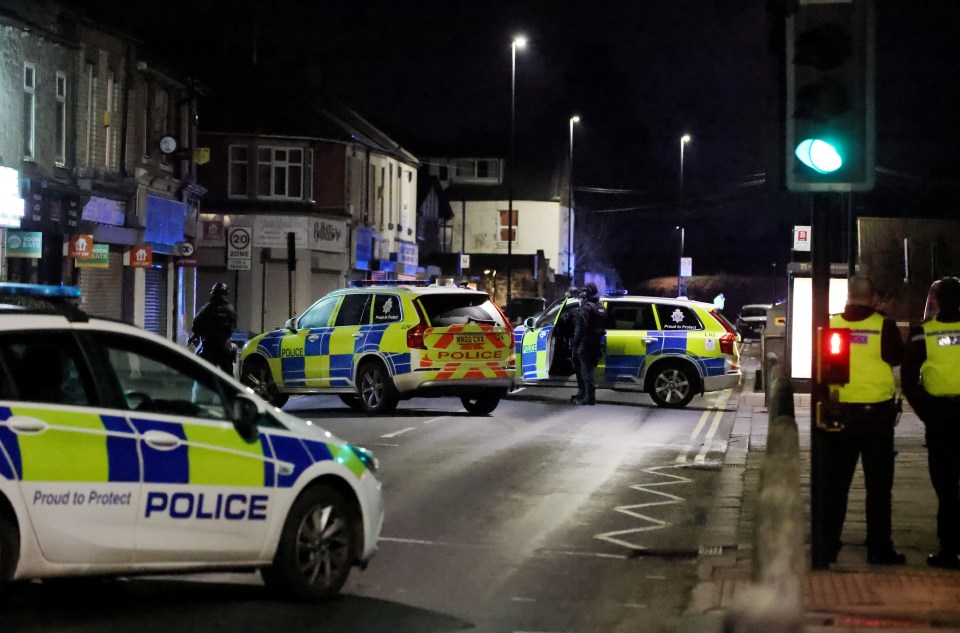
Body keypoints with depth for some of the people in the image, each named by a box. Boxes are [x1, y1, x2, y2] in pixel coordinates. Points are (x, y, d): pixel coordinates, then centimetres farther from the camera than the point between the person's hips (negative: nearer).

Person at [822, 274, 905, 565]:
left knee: (835, 483, 10)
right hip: (877, 413, -2)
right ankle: (879, 548, 5)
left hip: (840, 412, 2)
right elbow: (898, 358, 2)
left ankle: (828, 544, 11)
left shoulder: (830, 325, -3)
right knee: (878, 484, 4)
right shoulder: (884, 326, -11)